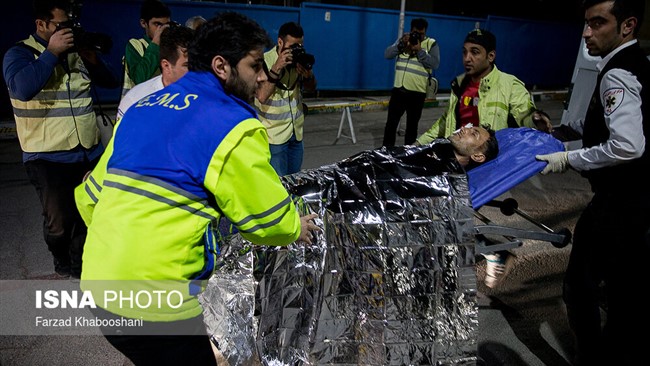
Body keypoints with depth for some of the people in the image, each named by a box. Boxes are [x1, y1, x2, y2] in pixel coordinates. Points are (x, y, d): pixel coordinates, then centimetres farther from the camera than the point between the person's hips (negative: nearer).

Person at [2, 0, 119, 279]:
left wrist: (92, 58, -5)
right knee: (59, 222, -1)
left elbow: (111, 82, 12)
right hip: (48, 157, -4)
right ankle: (62, 260, 30)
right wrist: (52, 52, -19)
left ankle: (80, 265, 35)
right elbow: (22, 88, -24)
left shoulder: (76, 51, 9)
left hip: (89, 153, 5)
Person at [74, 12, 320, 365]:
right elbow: (267, 218, -6)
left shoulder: (140, 108, 10)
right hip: (153, 303, -8)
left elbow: (91, 195, 15)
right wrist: (296, 228, 16)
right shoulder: (233, 126, -13)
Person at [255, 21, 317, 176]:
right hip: (274, 134, -6)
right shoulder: (265, 61, -15)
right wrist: (276, 68, -28)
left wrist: (308, 74, -13)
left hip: (296, 132, 6)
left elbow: (311, 88, 10)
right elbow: (261, 96, -24)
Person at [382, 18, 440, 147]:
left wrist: (420, 50, -18)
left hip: (417, 92, -2)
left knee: (412, 125, 7)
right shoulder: (403, 40, 10)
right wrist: (401, 44, -13)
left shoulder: (431, 44, 0)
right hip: (398, 89, 3)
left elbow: (435, 64, -13)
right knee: (391, 123, 5)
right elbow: (387, 55, 0)